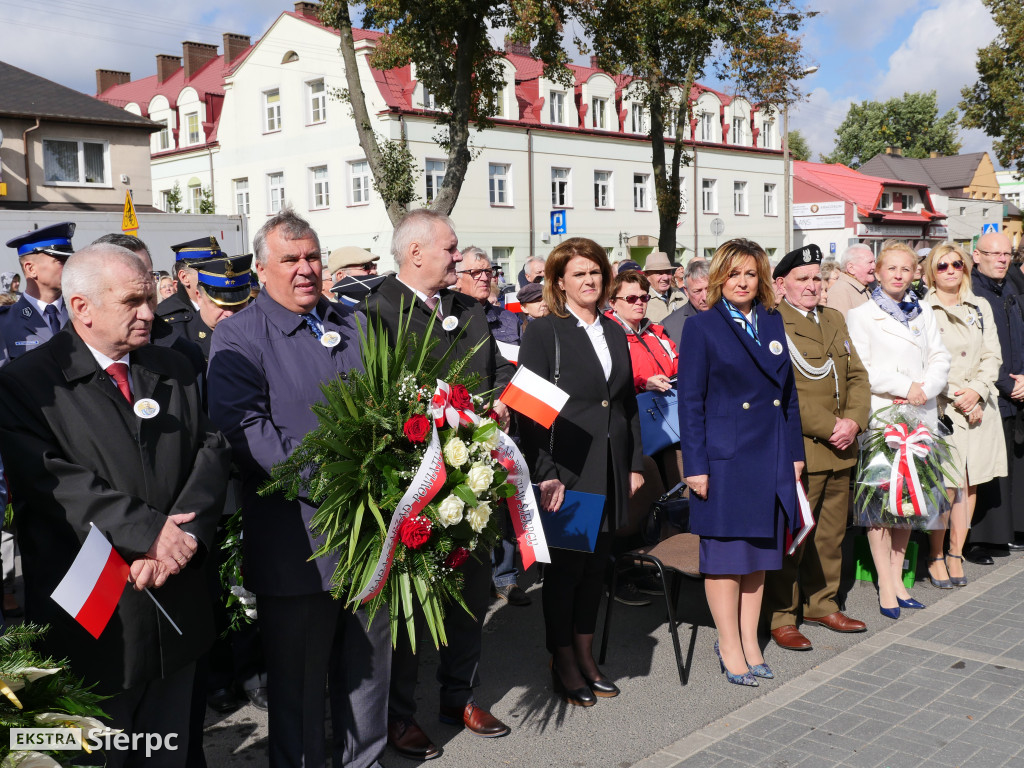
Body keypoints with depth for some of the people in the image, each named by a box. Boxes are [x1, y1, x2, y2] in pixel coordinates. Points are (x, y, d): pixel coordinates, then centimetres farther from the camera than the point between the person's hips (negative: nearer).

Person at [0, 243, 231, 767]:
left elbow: (211, 450, 0)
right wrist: (148, 531, -24)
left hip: (177, 602, 5)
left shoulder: (173, 371, 9)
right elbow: (54, 480, -19)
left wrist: (185, 532, -17)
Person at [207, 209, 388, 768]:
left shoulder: (354, 325, 12)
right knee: (299, 679, 10)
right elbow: (244, 428, -19)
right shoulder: (238, 336, -7)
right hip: (296, 540, -5)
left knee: (369, 664, 20)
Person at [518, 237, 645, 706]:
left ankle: (585, 655, 27)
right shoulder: (543, 332, -5)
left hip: (610, 471, 6)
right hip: (566, 470, -5)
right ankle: (563, 664, 19)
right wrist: (545, 474, -17)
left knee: (597, 564, 13)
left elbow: (629, 404, 17)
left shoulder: (615, 333, 14)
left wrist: (636, 465, 11)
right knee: (565, 565, 3)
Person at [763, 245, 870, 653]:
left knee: (830, 534, 15)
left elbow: (857, 375, 14)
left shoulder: (834, 319, 17)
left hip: (840, 449, 7)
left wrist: (853, 421, -3)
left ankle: (821, 604, 30)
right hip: (798, 449, -7)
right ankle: (780, 616, 11)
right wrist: (828, 428, -16)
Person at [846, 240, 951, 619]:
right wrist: (905, 386, -12)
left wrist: (924, 388, -7)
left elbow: (940, 360, 11)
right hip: (880, 414, -4)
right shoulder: (861, 315, 1)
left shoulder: (924, 313, 16)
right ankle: (885, 584, 1)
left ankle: (897, 577, 17)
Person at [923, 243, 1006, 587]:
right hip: (941, 406, -4)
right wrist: (955, 397, -11)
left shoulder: (980, 308, 13)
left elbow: (992, 356, 10)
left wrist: (976, 391, -6)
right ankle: (936, 556, 5)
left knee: (970, 481, 5)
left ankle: (956, 553, 16)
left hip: (979, 403, 5)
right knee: (945, 484, -9)